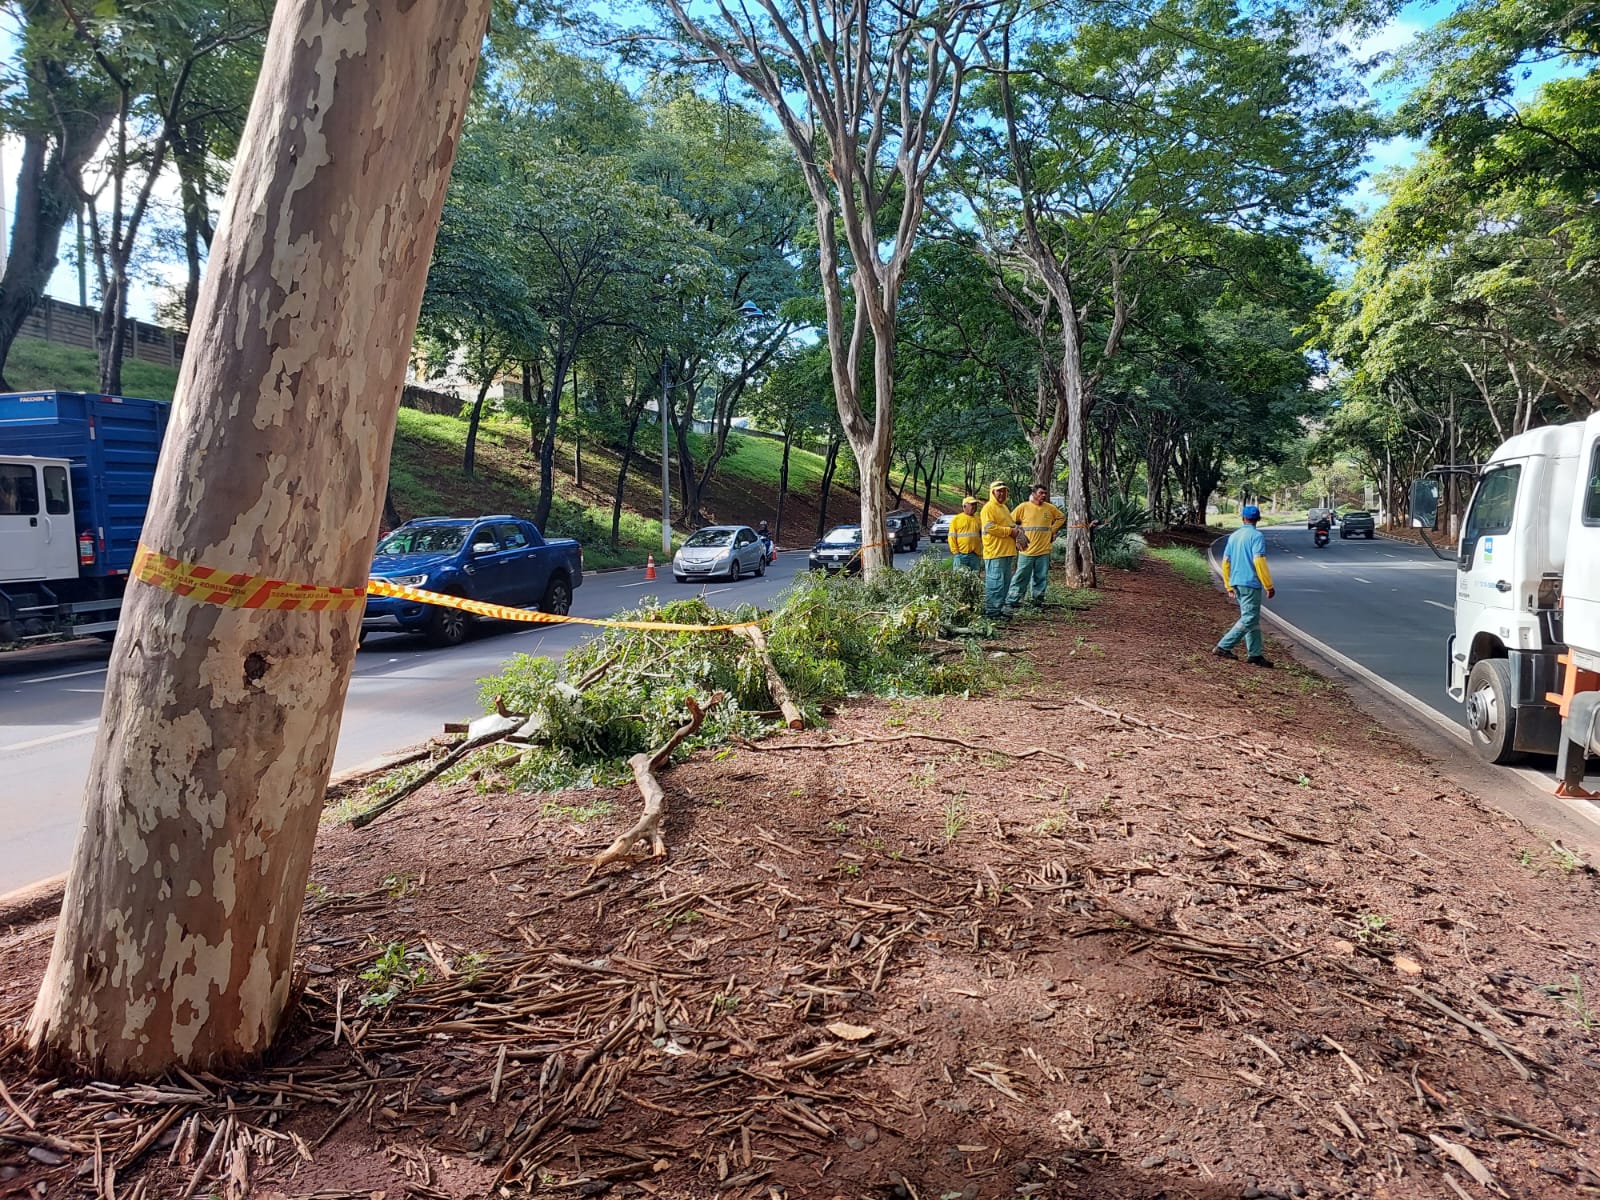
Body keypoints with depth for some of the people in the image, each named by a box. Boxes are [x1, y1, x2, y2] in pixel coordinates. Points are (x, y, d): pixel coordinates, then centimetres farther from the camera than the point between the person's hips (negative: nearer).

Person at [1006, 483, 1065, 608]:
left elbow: (1062, 517, 22)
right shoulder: (1023, 507, -3)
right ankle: (1011, 602, 1)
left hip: (1044, 551, 3)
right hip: (1027, 550, -3)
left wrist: (1053, 530, 13)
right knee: (1021, 577, -3)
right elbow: (1010, 521, 3)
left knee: (1041, 578, 7)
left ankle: (1037, 602, 16)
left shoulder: (1050, 508, 6)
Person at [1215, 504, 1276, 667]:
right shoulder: (1256, 536, -10)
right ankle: (1223, 647, -9)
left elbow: (1225, 562, 13)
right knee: (1249, 619, -4)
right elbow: (1259, 562, -17)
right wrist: (1269, 586, -12)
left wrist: (1229, 586, 20)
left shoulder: (1233, 536, 12)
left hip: (1236, 584, 8)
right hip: (1250, 583, -8)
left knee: (1252, 619, 12)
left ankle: (1255, 654, 12)